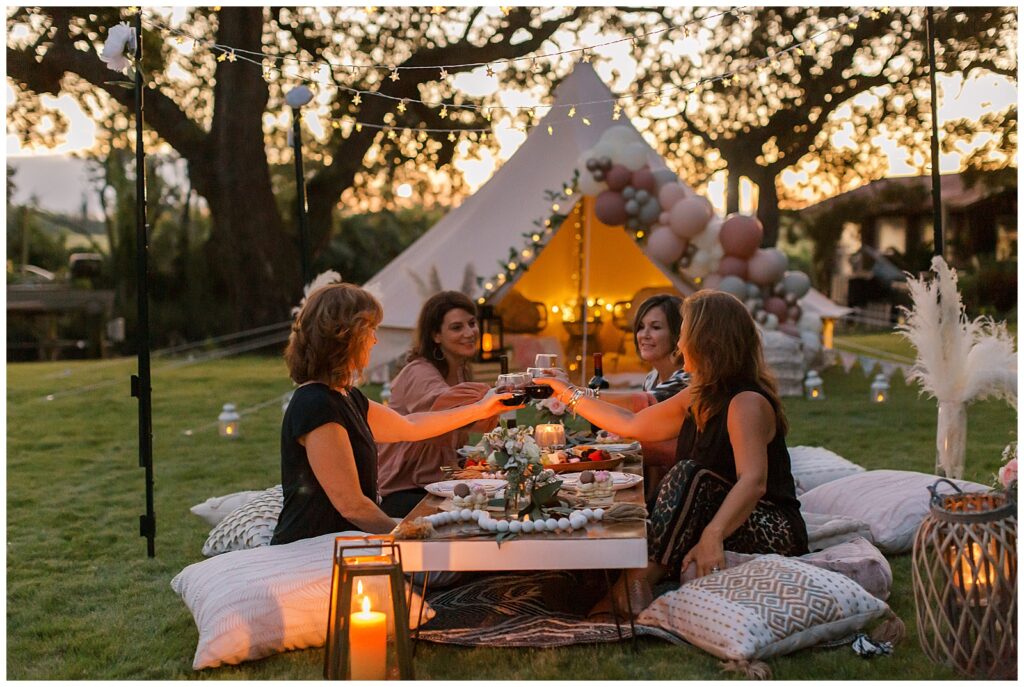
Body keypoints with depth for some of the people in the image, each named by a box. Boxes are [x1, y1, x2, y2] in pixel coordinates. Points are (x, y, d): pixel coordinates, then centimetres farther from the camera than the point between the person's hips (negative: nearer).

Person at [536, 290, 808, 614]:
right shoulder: (697, 398, 12)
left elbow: (753, 482, -33)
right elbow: (633, 425, 22)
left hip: (772, 532, -8)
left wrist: (712, 535, -47)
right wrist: (570, 394, 25)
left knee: (690, 475, -30)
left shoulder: (747, 404, -18)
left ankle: (640, 578, -33)